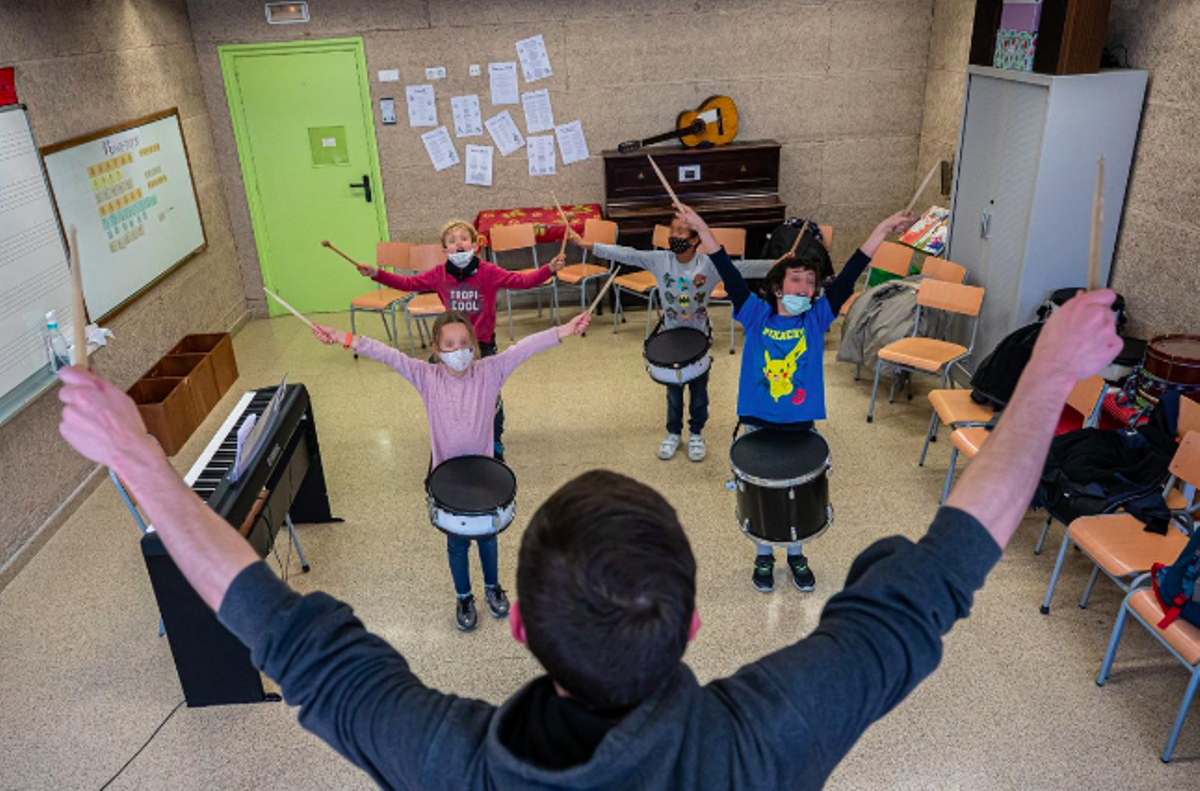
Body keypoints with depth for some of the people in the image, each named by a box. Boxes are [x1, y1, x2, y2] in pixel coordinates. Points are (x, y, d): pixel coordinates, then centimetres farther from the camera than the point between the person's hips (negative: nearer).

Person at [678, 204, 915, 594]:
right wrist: (700, 228, -23)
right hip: (757, 424, -1)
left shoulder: (817, 317, -5)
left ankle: (796, 555, 40)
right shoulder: (756, 315, -8)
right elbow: (729, 273, -15)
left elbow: (849, 274, -12)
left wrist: (883, 228, -18)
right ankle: (763, 555, 36)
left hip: (801, 426, 1)